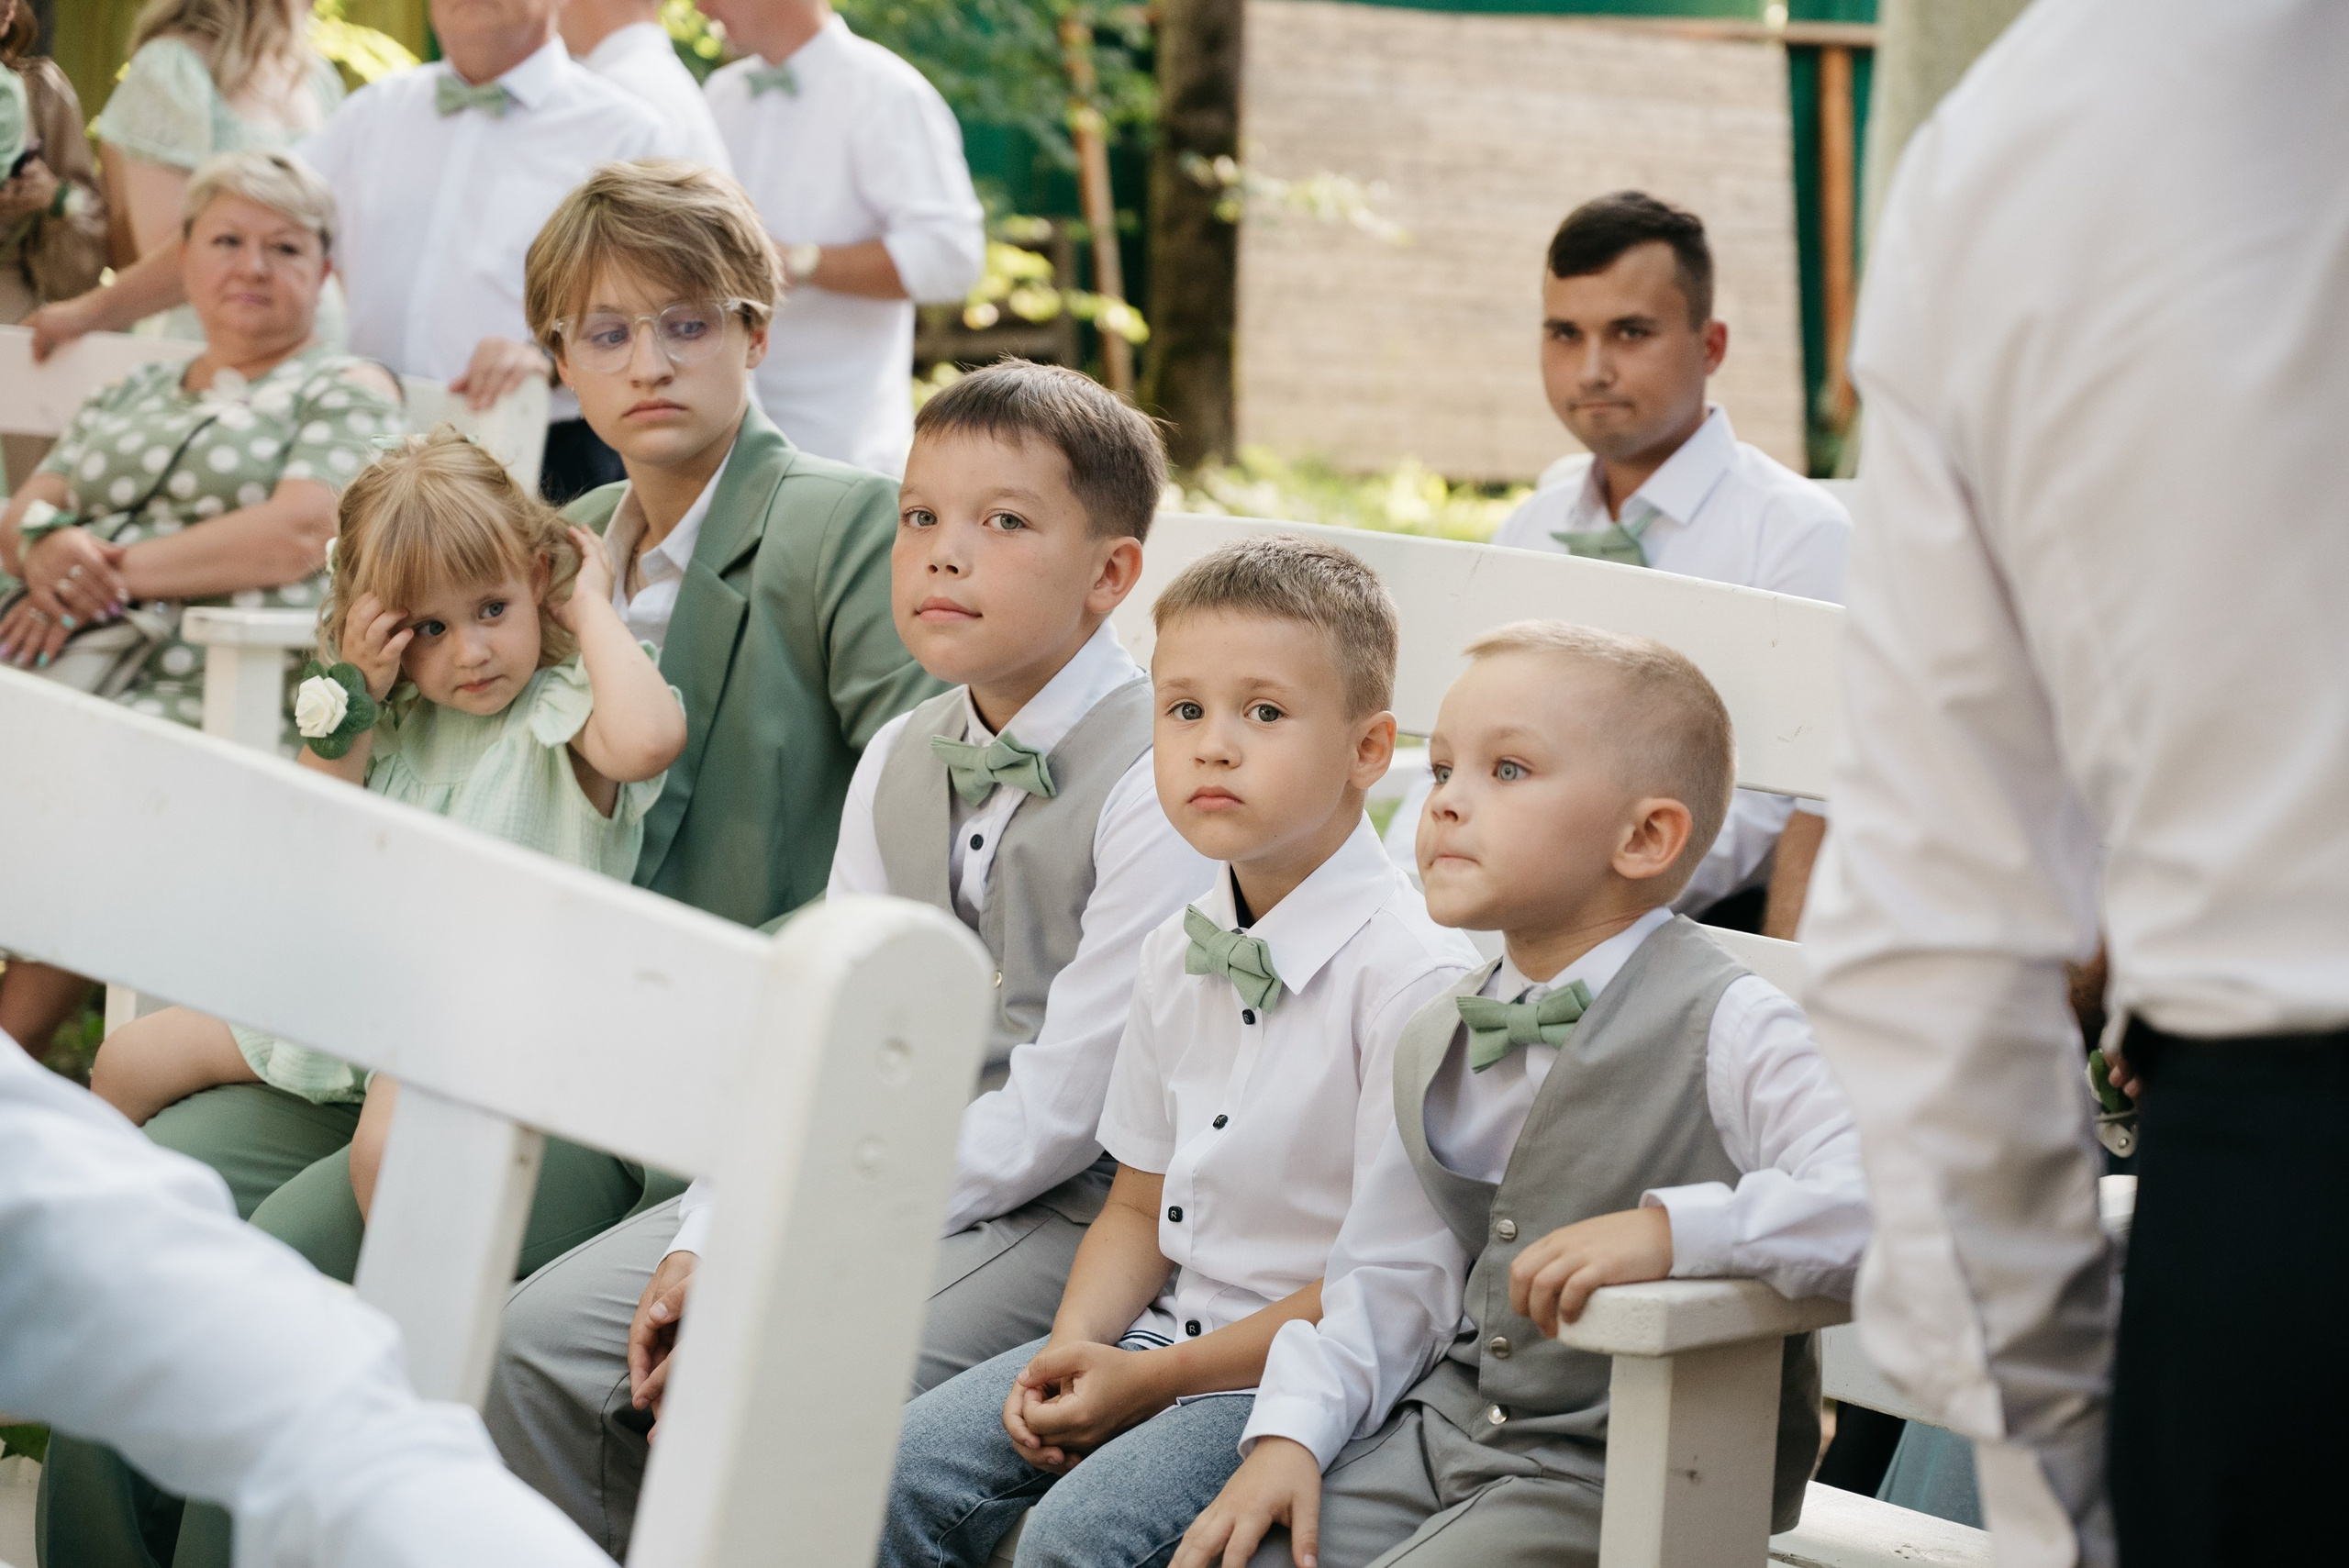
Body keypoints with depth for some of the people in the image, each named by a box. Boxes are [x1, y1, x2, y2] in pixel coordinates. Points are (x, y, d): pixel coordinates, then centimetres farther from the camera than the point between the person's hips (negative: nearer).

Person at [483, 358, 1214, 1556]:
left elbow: (1056, 1112, -17)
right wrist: (711, 1240, -6)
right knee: (541, 1339, -4)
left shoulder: (1159, 782, -16)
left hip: (1071, 1204, -7)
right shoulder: (897, 761, 9)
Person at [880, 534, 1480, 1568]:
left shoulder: (1415, 972, -17)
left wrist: (1154, 1380, -16)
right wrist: (1075, 1348, -5)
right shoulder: (1179, 953, 8)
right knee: (906, 1470, -6)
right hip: (1168, 1325, 7)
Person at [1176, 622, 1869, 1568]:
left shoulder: (1723, 1029, -14)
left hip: (1624, 1478, -6)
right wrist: (1291, 1432, 1)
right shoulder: (1439, 1046, 9)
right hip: (1445, 1423, 6)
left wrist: (1671, 1229, -35)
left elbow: (1886, 1197, -27)